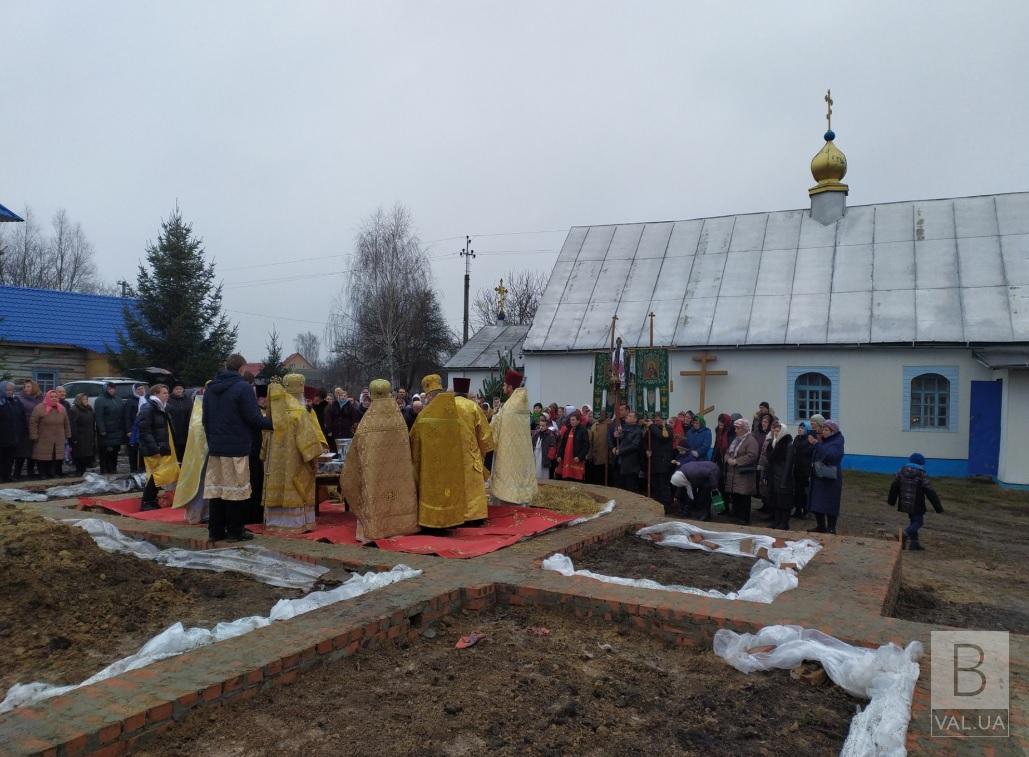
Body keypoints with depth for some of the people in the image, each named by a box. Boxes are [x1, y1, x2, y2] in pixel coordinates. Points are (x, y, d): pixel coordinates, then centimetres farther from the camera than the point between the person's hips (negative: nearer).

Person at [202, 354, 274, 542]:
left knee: (215, 489, 9)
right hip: (237, 449, -6)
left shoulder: (210, 388, 12)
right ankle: (235, 531, 5)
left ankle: (216, 530, 14)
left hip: (215, 448, 6)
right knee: (235, 490, 0)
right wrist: (272, 422, 2)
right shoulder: (243, 388, -11)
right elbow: (254, 419, -14)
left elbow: (205, 419, 17)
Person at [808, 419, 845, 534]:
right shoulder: (822, 441, 10)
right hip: (818, 476, 7)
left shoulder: (837, 443, -11)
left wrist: (817, 444, -32)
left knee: (830, 503, -1)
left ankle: (831, 528, 7)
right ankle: (821, 526, 20)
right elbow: (814, 456, 16)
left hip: (830, 478, -7)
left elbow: (830, 455, -29)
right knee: (816, 503, 9)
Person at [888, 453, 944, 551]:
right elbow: (930, 492, -13)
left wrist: (891, 501, 20)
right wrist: (938, 507, -7)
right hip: (917, 505, -6)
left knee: (913, 521, 19)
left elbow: (894, 486, 8)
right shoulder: (922, 475, -15)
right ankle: (906, 534, -18)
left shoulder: (902, 471, 2)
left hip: (905, 504, 6)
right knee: (918, 521, 7)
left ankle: (914, 542, 19)